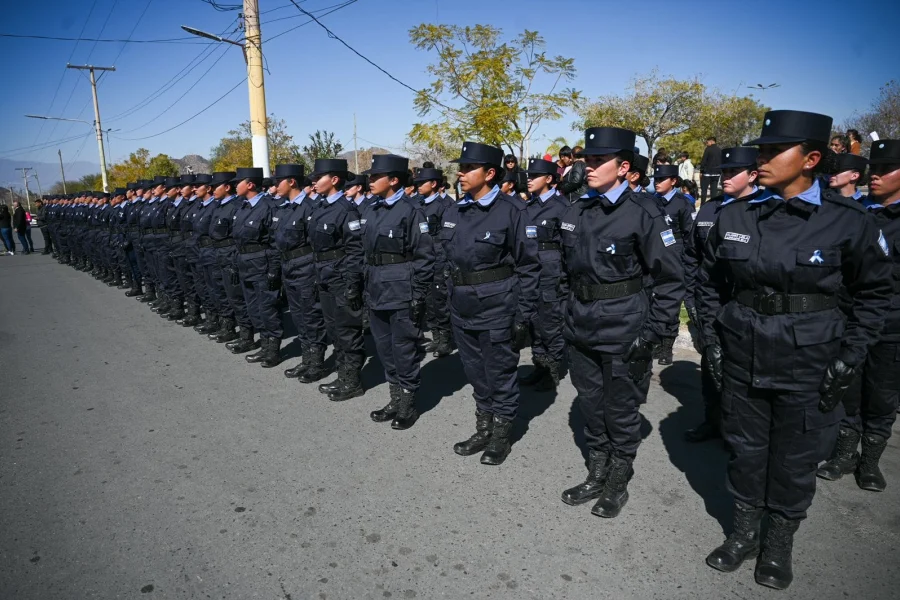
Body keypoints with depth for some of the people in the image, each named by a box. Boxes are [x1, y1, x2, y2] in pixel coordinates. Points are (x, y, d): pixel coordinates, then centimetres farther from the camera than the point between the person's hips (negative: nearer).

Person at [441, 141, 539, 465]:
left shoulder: (511, 210, -12)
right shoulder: (453, 212, 7)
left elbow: (528, 266, -11)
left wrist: (523, 315, -13)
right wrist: (448, 302, 13)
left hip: (497, 310, -6)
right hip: (462, 310, 6)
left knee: (500, 376, 8)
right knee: (476, 375, 18)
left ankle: (501, 437, 27)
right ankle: (483, 430, 35)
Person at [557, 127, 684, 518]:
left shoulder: (643, 212, -12)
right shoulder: (577, 213, 5)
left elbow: (671, 278, -10)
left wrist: (653, 331, -13)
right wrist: (570, 315, 13)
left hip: (623, 332, -5)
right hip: (582, 329, 6)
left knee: (621, 412, 10)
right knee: (590, 406, 17)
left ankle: (618, 484, 30)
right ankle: (597, 475, 36)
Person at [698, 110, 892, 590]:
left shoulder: (848, 221, -9)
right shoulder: (734, 216, -2)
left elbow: (874, 292, 1)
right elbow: (709, 283, 8)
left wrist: (848, 358, -5)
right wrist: (711, 341, 3)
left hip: (808, 364, -2)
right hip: (740, 358, 2)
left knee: (794, 459, 13)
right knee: (745, 449, 15)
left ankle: (780, 545, 36)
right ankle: (744, 533, 37)